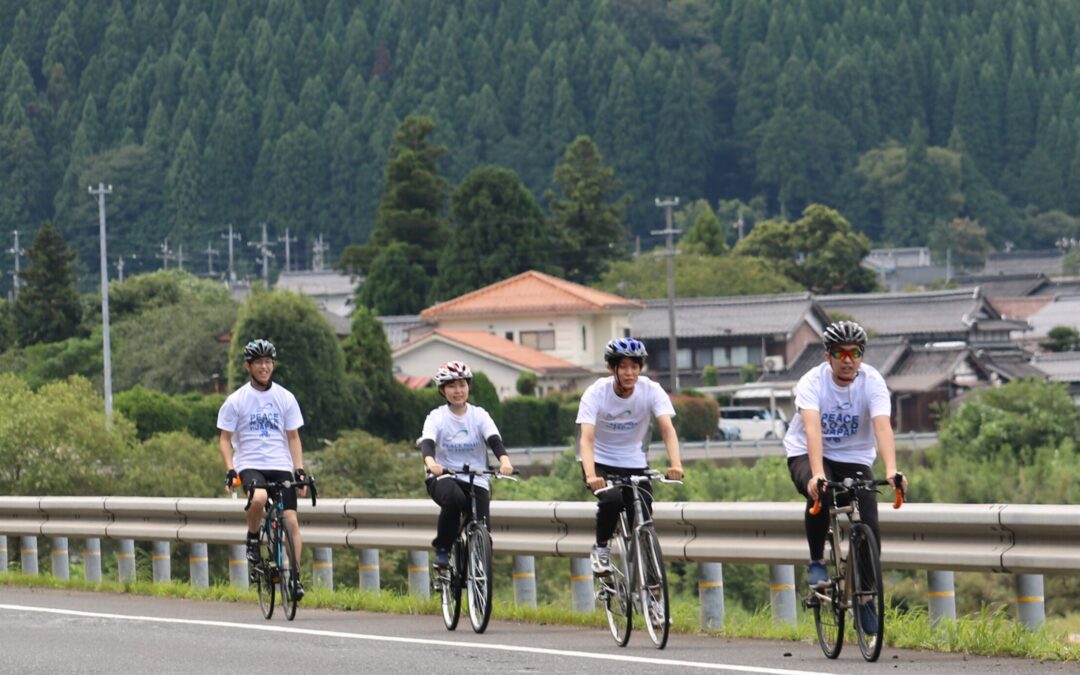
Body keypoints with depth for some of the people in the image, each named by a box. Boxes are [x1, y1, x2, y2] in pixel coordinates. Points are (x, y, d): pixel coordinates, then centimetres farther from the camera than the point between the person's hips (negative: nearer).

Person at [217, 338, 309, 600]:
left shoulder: (285, 398, 8)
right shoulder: (236, 401, 1)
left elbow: (293, 437, 12)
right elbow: (225, 439, 4)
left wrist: (299, 470, 1)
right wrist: (230, 471, -10)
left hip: (281, 467, 3)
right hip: (250, 465, -3)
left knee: (291, 521, -9)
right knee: (258, 498, -35)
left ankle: (294, 576, 2)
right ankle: (253, 538, -7)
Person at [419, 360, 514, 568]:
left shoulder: (479, 415, 4)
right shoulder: (436, 417, -1)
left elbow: (494, 440, -12)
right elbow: (427, 443, -18)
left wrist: (504, 460, -34)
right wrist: (430, 463, -42)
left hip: (476, 481, 2)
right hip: (443, 477, -2)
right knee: (453, 498, -38)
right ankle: (442, 549, -18)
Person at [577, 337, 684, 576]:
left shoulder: (652, 390, -15)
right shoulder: (596, 393, -20)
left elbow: (667, 429, -25)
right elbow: (587, 438, -29)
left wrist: (675, 464, -44)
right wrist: (590, 475, -47)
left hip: (635, 465, 2)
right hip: (601, 463, -2)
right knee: (612, 500, -30)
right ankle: (601, 548, -5)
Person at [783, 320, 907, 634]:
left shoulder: (872, 382, -17)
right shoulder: (813, 382, -21)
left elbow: (883, 427, -31)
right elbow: (812, 428, -36)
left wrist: (891, 470, -48)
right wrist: (817, 474, -52)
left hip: (854, 458, 2)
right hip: (807, 455, -2)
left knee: (870, 528, -14)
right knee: (820, 493, -36)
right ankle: (816, 562, -14)